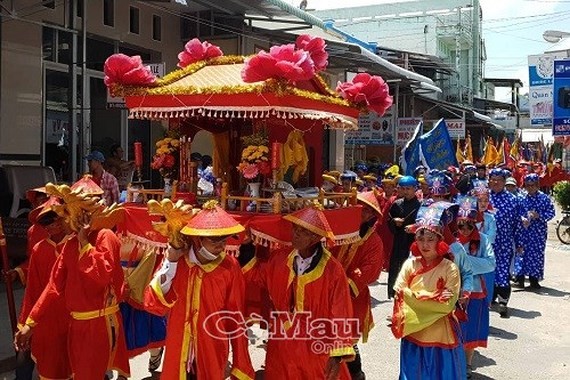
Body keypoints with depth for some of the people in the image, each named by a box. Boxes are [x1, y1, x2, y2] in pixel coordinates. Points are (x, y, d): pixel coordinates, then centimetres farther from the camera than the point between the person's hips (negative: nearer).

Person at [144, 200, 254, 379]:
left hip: (213, 354, -1)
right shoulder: (175, 261, -8)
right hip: (178, 353, 1)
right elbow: (153, 305, -13)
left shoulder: (230, 268, -11)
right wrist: (171, 261, -21)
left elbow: (236, 319, -6)